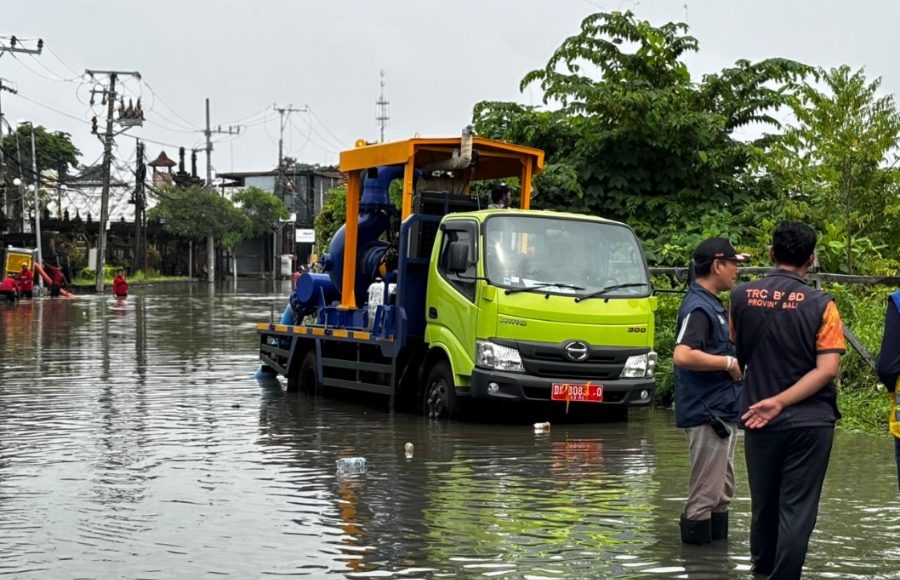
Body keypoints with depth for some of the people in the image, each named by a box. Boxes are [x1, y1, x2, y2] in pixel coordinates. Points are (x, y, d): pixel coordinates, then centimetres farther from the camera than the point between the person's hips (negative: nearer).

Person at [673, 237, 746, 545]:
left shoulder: (713, 305, 16)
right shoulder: (698, 307, -16)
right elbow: (682, 356, -30)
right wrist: (730, 363, -21)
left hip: (723, 412, 11)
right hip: (707, 414, -11)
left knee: (722, 492, 17)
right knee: (706, 495, -6)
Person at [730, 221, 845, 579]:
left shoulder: (742, 297, -3)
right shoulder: (821, 305, -10)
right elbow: (827, 369, -17)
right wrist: (781, 401, -17)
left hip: (761, 423, 3)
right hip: (810, 421, -3)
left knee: (763, 501, 19)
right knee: (797, 508, 2)